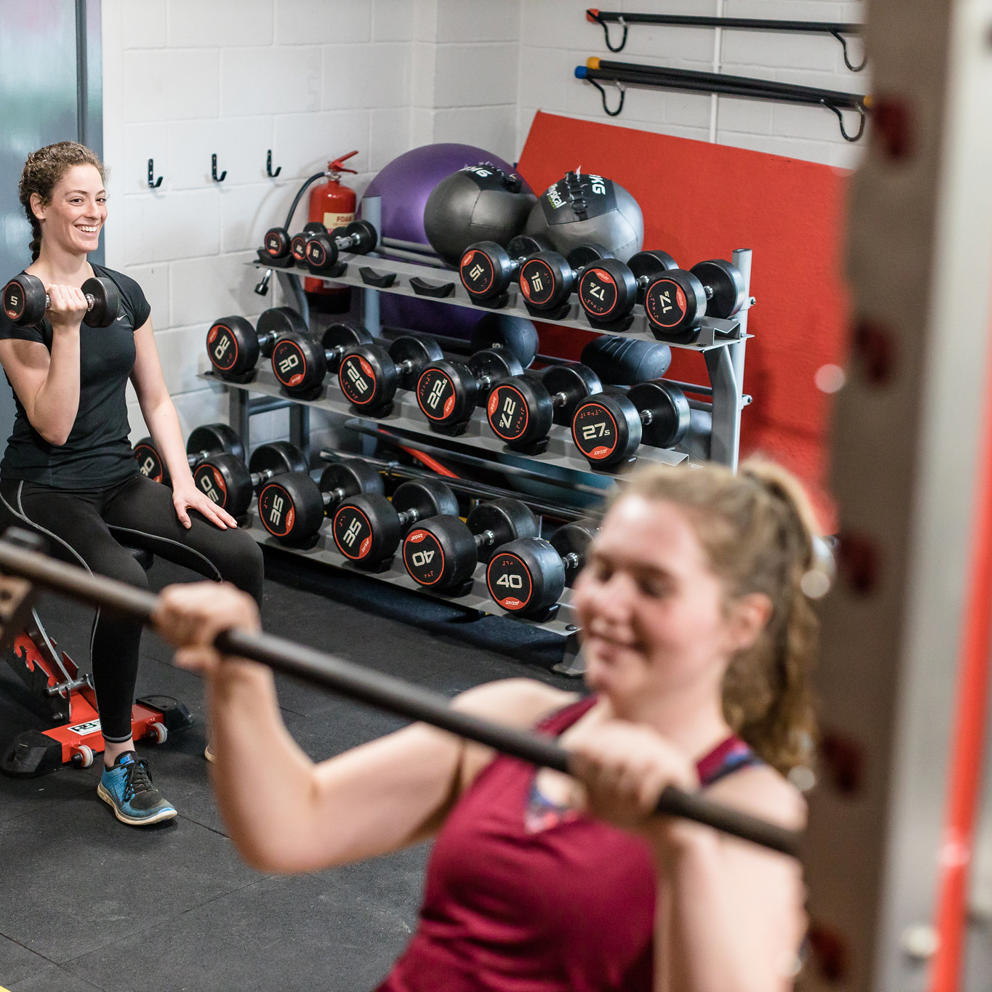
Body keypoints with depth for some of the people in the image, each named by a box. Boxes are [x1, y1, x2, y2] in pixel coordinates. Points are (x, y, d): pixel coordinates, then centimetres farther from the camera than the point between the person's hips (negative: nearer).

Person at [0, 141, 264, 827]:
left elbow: (156, 398, 12)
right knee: (124, 583, -34)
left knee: (241, 555, -16)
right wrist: (67, 328, -24)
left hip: (119, 479, 6)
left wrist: (183, 482, 0)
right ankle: (118, 764, -17)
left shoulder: (124, 293, 8)